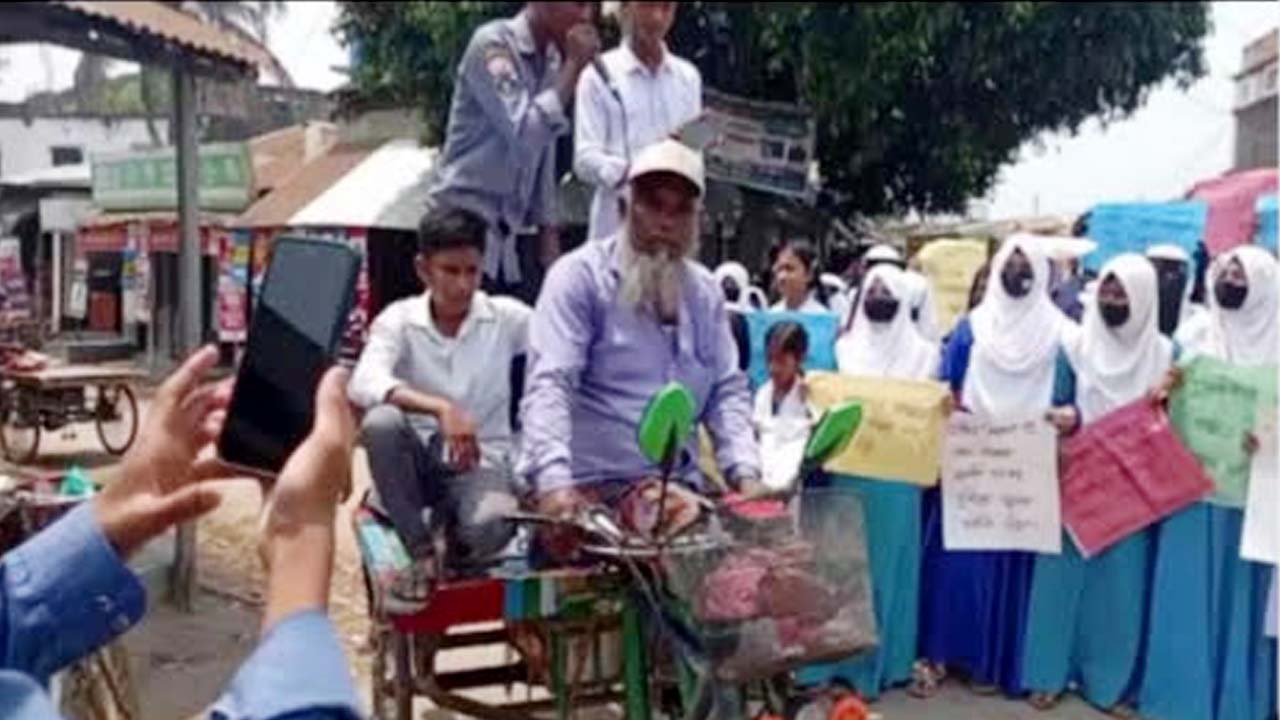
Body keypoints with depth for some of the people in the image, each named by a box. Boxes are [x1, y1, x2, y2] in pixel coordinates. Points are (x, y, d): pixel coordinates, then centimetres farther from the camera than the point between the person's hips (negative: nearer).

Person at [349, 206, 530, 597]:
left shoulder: (507, 317, -1)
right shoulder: (399, 319, -4)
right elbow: (364, 384, -23)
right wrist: (441, 408, -37)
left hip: (481, 462, -1)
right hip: (419, 459, 1)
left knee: (490, 527, -35)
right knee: (381, 421, -33)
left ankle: (454, 526, 6)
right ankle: (422, 555, -14)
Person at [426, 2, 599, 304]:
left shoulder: (553, 60, 9)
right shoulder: (493, 44, -11)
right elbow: (524, 134, -23)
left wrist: (547, 227, 13)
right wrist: (573, 67, -18)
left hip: (515, 228, 7)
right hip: (465, 219, -6)